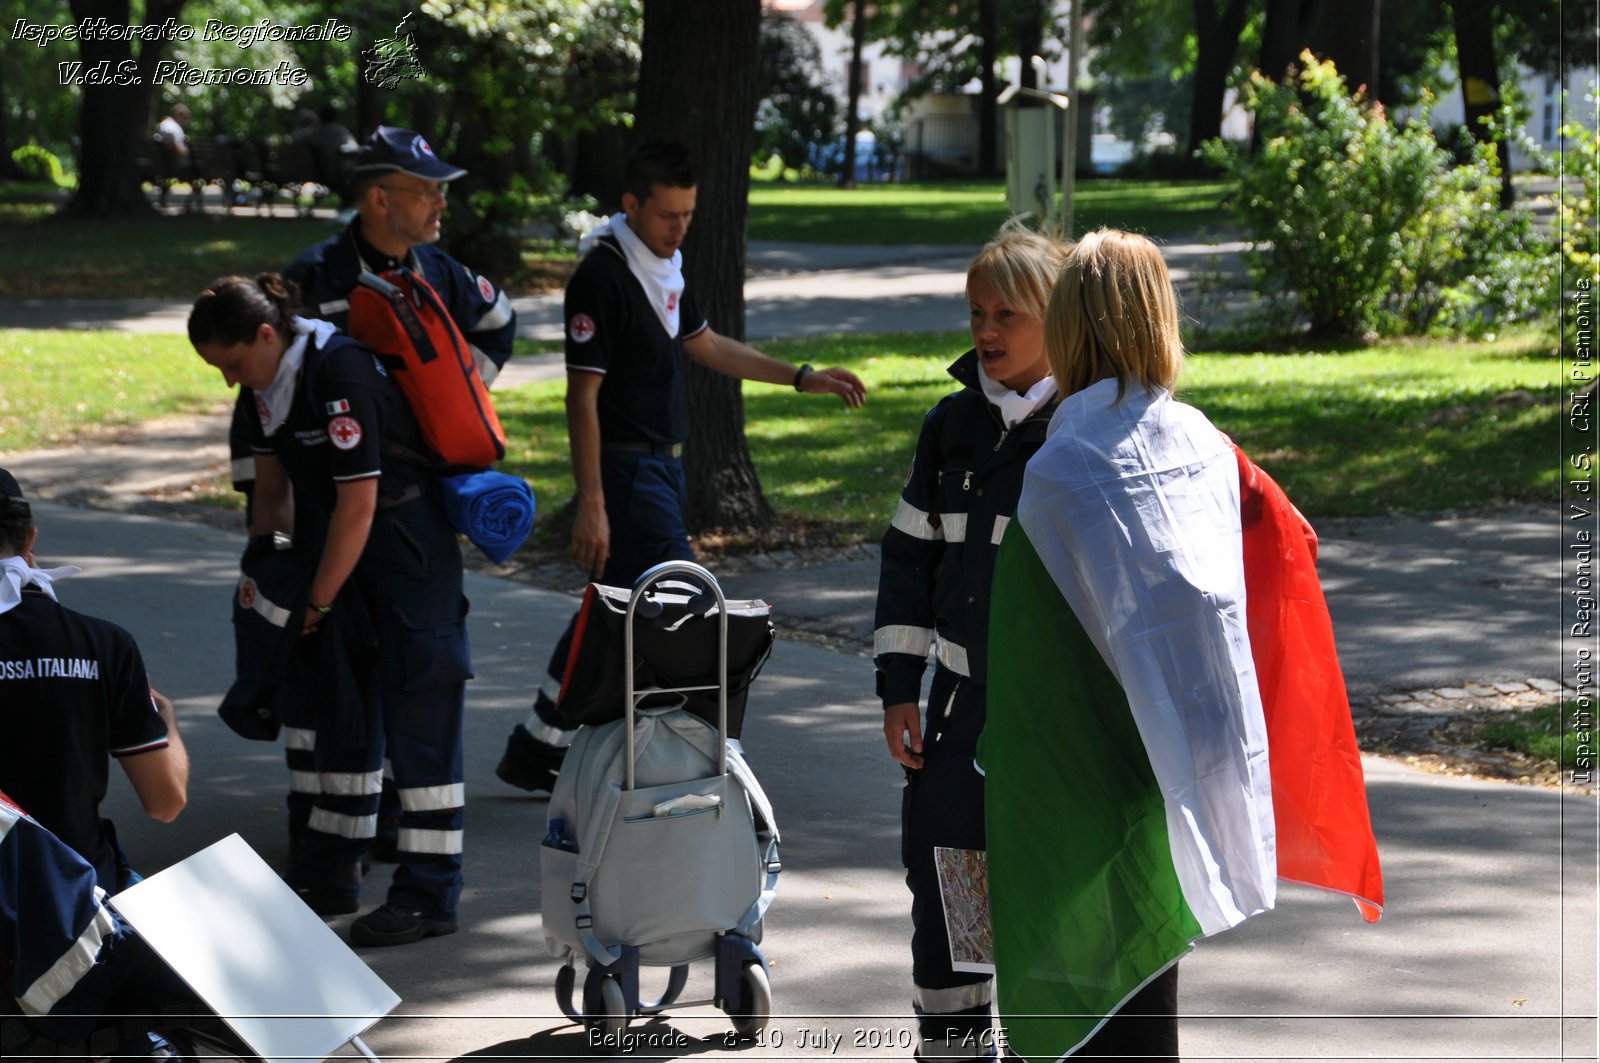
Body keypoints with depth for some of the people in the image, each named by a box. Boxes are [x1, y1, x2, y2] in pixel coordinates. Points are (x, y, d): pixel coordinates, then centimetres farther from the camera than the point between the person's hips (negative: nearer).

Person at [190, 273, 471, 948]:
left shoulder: (340, 373, -26)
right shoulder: (264, 382, 2)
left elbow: (357, 503, -23)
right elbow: (272, 486, 15)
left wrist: (316, 602, -15)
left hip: (408, 553, -9)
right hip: (338, 546, 9)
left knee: (416, 715, -8)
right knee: (333, 706, 12)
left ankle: (430, 895, -5)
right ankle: (329, 874, 22)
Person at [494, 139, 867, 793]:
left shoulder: (664, 266, 11)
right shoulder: (603, 276, -17)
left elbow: (706, 346, 25)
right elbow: (582, 396, -19)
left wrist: (802, 378, 21)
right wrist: (591, 506, -22)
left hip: (662, 464, 9)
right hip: (625, 468, -9)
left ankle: (536, 751, 21)